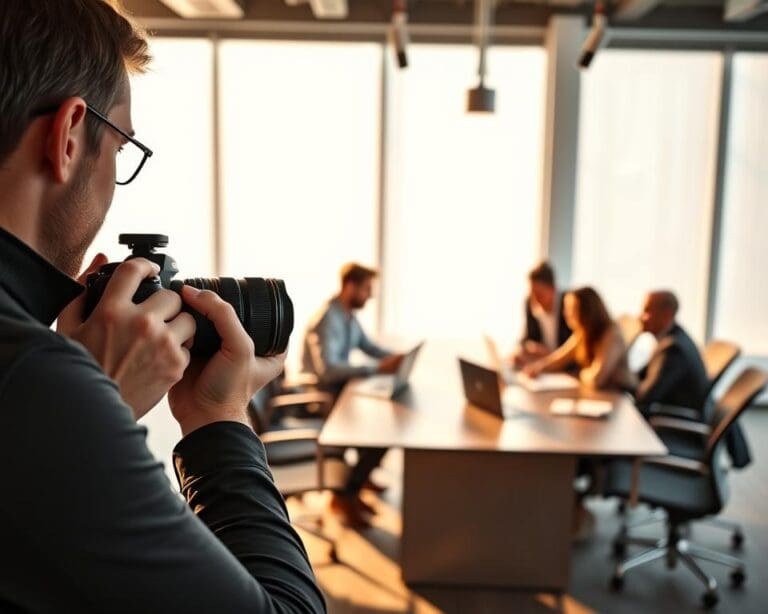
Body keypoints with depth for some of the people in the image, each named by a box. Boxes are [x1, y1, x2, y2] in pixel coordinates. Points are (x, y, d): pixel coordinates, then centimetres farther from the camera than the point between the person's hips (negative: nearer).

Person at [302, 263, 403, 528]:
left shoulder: (348, 315, 6)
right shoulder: (327, 320, -25)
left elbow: (368, 346, 19)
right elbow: (327, 368, -37)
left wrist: (394, 357, 0)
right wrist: (378, 368, -37)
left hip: (340, 388, 10)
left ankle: (360, 474, 18)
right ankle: (345, 495, -6)